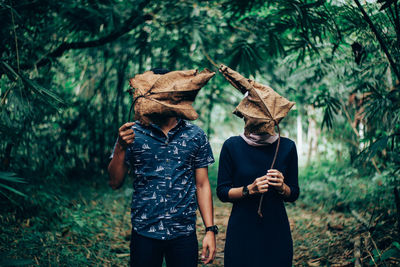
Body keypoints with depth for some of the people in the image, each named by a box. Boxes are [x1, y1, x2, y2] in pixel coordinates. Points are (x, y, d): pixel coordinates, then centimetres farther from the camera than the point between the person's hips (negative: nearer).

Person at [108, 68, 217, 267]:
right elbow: (115, 183, 0)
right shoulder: (133, 133, 0)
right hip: (144, 232, 0)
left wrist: (210, 230, -2)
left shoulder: (195, 136, 3)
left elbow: (202, 186, 4)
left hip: (184, 233, 1)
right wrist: (121, 148, -16)